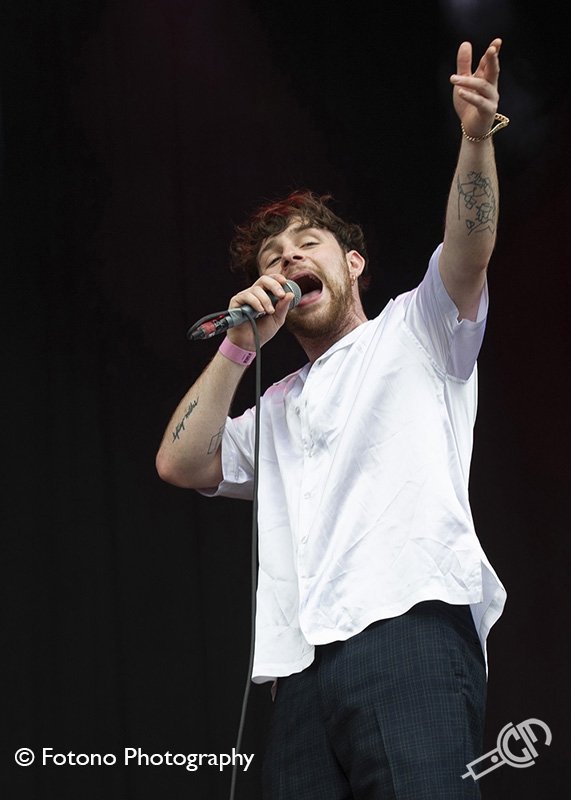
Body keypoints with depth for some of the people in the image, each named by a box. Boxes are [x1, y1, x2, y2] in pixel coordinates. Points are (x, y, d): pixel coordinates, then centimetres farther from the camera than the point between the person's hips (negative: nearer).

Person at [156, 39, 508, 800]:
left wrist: (475, 138, -16)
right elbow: (180, 462, 21)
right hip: (304, 672, 5)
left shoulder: (412, 333, 21)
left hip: (409, 631, -5)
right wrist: (241, 345, 18)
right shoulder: (275, 410, 34)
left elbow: (469, 253, 1)